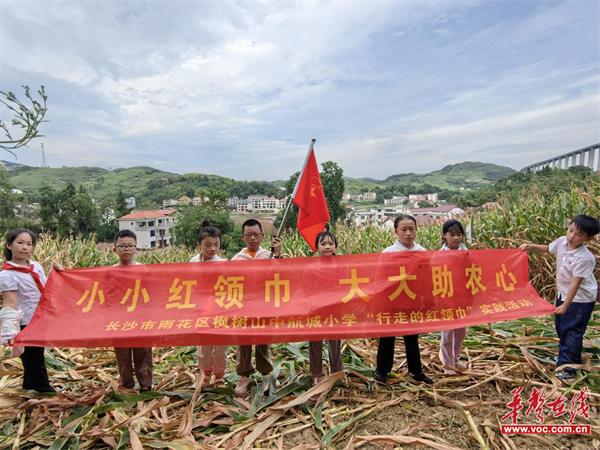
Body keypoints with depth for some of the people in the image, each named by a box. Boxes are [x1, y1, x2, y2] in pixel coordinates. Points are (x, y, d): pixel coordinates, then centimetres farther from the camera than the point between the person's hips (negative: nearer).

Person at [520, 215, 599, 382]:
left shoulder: (584, 258, -30)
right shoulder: (562, 242, -10)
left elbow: (575, 283, -28)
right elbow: (548, 248, 14)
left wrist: (565, 305, -26)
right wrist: (531, 246, -2)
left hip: (580, 299, -8)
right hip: (563, 293, 8)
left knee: (572, 332, -2)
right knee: (561, 328, 19)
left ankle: (568, 368, 9)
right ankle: (568, 360, 38)